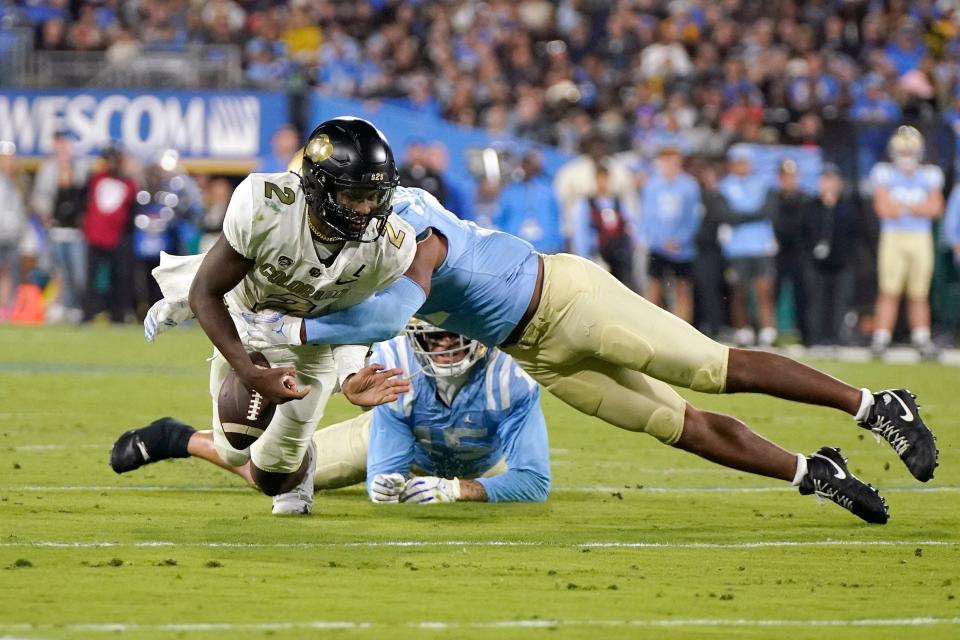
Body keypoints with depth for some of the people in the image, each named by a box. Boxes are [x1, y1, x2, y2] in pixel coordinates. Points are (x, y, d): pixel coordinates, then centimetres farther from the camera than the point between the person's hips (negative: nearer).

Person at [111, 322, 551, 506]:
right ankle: (178, 439, 27)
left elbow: (533, 483, -43)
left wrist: (455, 489, -55)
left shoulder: (510, 378, -42)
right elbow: (383, 482, -34)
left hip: (478, 462, 1)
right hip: (398, 433, -1)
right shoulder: (395, 367, -38)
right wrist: (384, 484, -59)